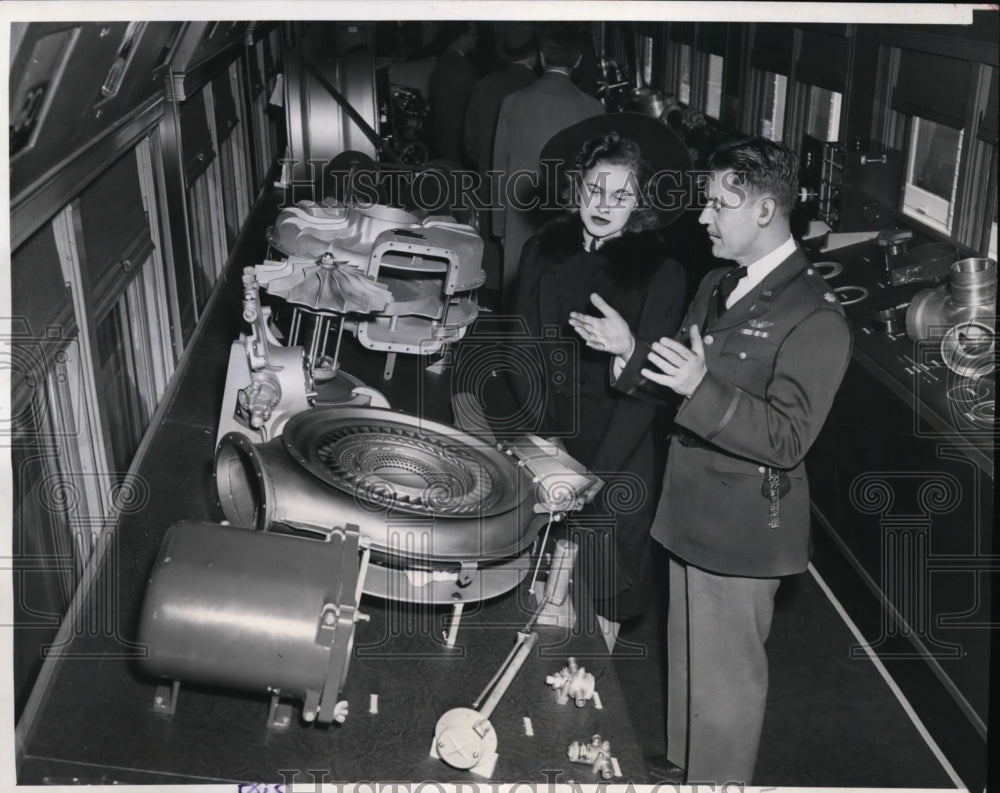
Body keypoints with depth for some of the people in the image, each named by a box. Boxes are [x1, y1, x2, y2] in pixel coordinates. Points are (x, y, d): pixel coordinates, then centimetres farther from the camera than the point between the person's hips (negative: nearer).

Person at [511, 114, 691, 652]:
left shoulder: (660, 274, -8)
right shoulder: (544, 251, 3)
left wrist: (595, 475, -15)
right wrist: (545, 444, -8)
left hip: (615, 458, -3)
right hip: (546, 443, 3)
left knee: (598, 597, 7)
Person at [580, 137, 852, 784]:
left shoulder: (815, 317, -20)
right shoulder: (719, 285, 8)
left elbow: (788, 439, -25)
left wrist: (701, 388, -36)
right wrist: (631, 350, 2)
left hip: (742, 530, -8)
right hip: (694, 512, 9)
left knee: (724, 680, 7)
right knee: (688, 657, 24)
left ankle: (717, 781, 28)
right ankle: (683, 766, 44)